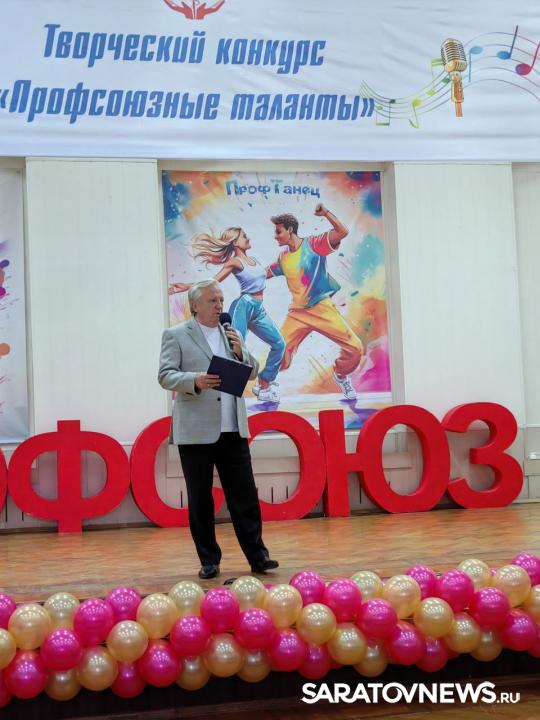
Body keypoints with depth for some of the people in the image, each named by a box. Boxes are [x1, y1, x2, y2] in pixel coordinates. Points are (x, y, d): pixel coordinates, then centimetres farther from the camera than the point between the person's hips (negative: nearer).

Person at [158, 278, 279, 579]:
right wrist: (195, 380, -23)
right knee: (200, 499, 4)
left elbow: (253, 372, 15)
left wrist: (240, 351, -4)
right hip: (196, 430, -3)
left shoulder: (232, 334, 15)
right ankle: (209, 561, 14)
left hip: (233, 429, 4)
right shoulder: (176, 335, 1)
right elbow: (166, 375, -6)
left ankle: (257, 556, 8)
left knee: (245, 494, 2)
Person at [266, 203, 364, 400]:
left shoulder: (313, 244, -5)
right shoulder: (283, 257, 10)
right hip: (297, 313, 3)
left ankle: (341, 376, 20)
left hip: (323, 309, -3)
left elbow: (343, 232, -16)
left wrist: (326, 213, -21)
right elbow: (264, 273, 27)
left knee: (355, 349, -9)